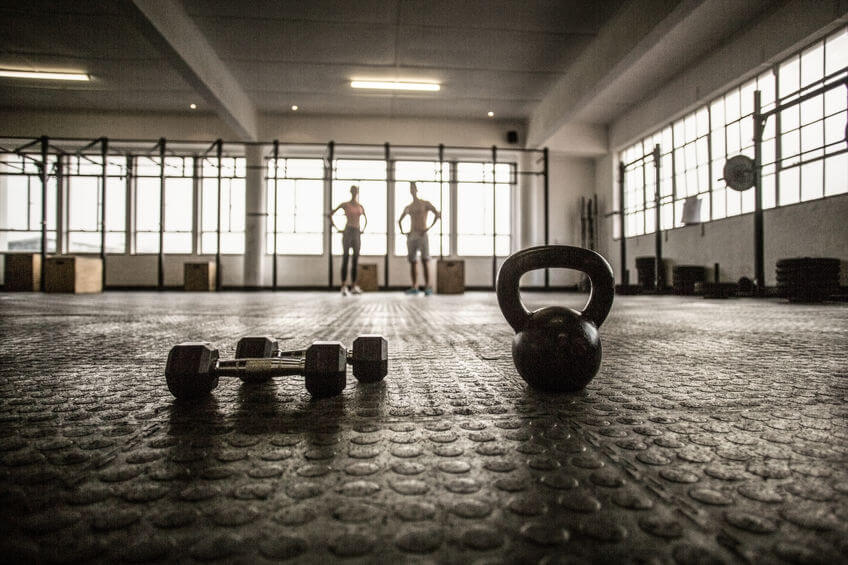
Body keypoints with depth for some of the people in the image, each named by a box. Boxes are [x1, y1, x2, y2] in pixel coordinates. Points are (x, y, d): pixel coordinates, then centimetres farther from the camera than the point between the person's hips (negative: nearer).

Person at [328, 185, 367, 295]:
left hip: (357, 234, 5)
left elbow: (366, 219, 33)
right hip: (347, 232, -5)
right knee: (345, 259, -7)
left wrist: (363, 229, 16)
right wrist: (336, 229, -2)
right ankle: (344, 286, -6)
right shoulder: (344, 204, 1)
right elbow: (329, 215, 1)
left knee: (355, 261, 3)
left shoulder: (361, 206, 14)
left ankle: (353, 286, 8)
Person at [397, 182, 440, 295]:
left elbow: (438, 214, -9)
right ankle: (414, 288, 4)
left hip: (422, 236, -5)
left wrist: (429, 228, -16)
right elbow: (399, 220, 33)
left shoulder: (425, 203, 4)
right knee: (412, 262, 2)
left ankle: (428, 288, -15)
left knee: (425, 261, -12)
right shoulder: (408, 208, 19)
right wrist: (402, 231, 14)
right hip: (411, 237, 5)